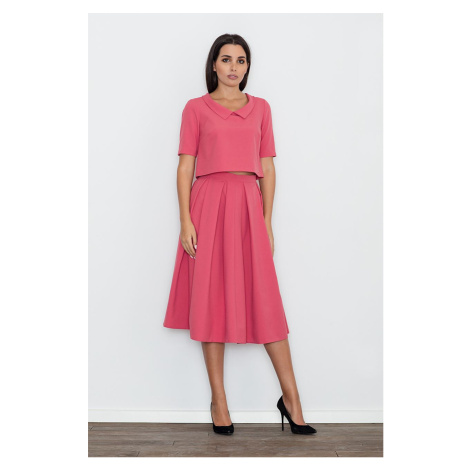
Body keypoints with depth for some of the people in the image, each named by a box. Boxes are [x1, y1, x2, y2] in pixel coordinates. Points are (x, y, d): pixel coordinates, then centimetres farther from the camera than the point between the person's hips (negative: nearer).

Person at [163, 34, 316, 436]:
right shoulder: (196, 108, 8)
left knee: (266, 301, 0)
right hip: (209, 204, -1)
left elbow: (267, 168, 12)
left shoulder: (260, 108, 15)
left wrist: (267, 221, 5)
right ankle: (219, 400, 12)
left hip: (248, 206, 2)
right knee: (212, 299, 1)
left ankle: (291, 398, 9)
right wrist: (185, 220, -8)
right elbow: (185, 166, 2)